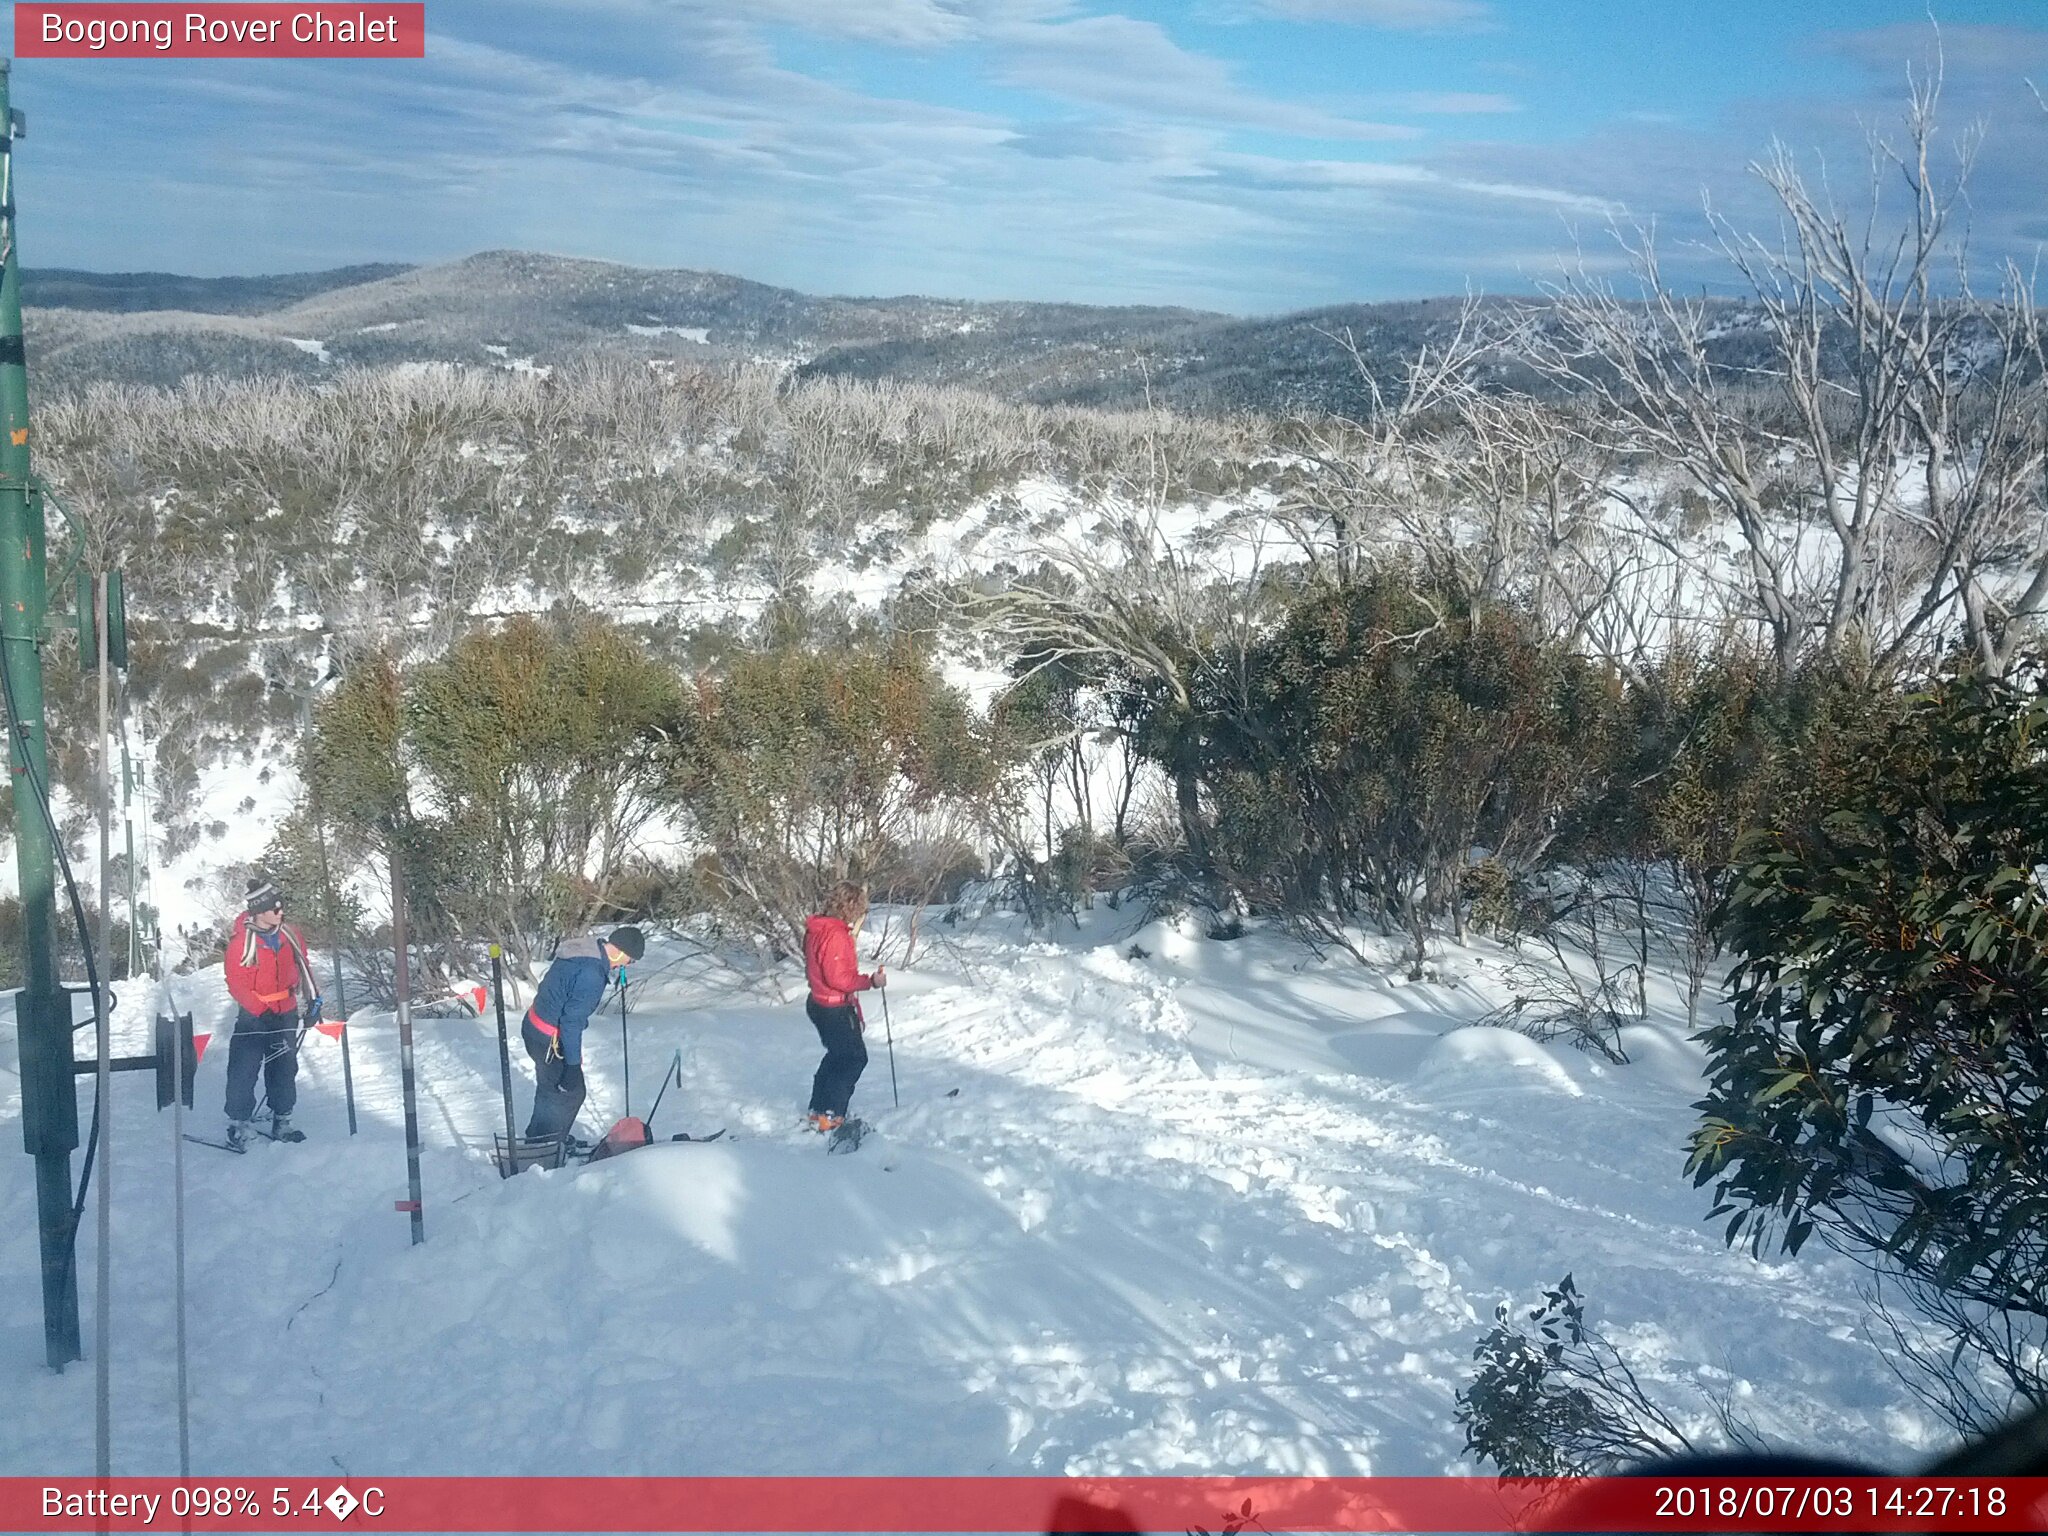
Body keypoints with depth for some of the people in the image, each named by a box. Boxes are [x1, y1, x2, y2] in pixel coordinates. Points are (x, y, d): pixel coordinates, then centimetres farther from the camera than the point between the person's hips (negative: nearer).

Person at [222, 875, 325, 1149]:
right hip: (253, 1017, -5)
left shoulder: (291, 935, 0)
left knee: (285, 1070, 12)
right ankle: (239, 1125, 8)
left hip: (286, 1013, 5)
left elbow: (303, 968, 12)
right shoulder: (241, 942, -15)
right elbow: (236, 984, -13)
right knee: (243, 1072, -4)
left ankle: (281, 1121, 23)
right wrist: (262, 1011, -20)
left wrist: (314, 998, 4)